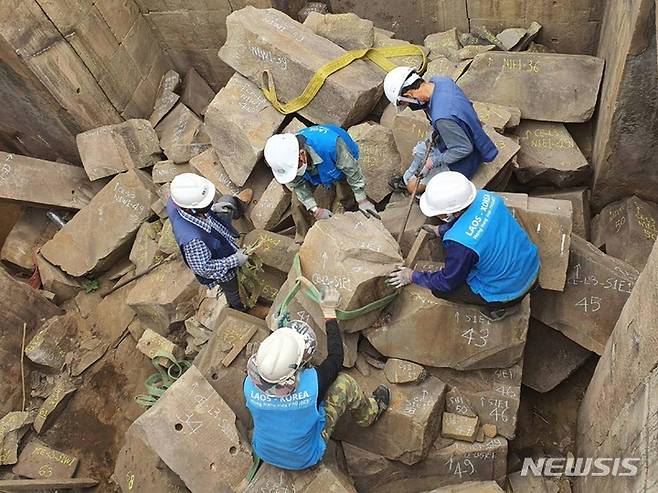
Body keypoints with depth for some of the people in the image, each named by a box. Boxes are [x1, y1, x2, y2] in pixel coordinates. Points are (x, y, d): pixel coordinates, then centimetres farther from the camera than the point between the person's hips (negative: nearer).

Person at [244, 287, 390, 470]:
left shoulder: (249, 385, -29)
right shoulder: (311, 384, -38)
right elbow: (336, 357, -16)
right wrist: (329, 312, -8)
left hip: (264, 453, 4)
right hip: (305, 459, -3)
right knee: (345, 383, -3)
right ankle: (370, 413, 28)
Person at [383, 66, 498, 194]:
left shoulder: (442, 118, -42)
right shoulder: (440, 81, -16)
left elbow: (464, 149, -30)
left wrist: (434, 161, -20)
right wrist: (437, 130, -3)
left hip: (464, 159, -8)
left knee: (413, 187, 1)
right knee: (420, 150, 28)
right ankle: (405, 179, 49)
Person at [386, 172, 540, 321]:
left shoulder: (461, 243, -34)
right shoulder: (485, 196, -15)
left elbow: (448, 282, -15)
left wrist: (413, 277, -3)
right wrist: (441, 230, 19)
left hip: (509, 292, -7)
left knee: (438, 287, 3)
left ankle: (500, 305, 10)